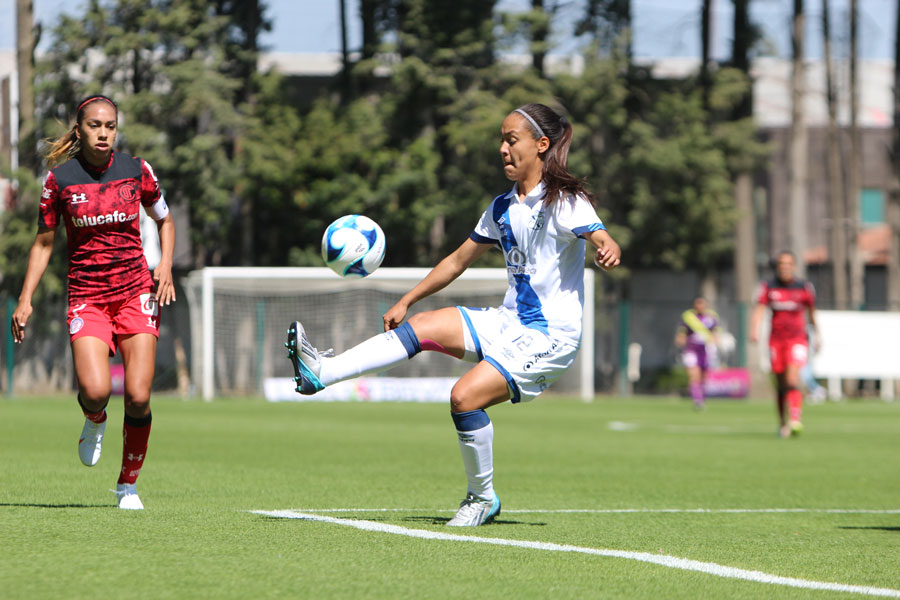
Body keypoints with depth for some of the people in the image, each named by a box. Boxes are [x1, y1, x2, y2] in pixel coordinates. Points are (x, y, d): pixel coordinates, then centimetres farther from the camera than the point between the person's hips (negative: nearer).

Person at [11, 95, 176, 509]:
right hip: (86, 298, -1)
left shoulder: (136, 171, 2)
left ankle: (128, 485, 9)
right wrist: (25, 299, 2)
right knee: (95, 389, -22)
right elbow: (44, 242, 8)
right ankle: (94, 422, 16)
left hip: (136, 292, 1)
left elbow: (164, 221, 17)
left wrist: (165, 265, 0)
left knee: (138, 396, -11)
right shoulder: (60, 178, -1)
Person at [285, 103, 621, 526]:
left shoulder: (564, 201, -11)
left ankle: (482, 499, -4)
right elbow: (460, 259, 23)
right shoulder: (503, 208, 13)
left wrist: (608, 249, -54)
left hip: (550, 335, -7)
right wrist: (406, 301, 21)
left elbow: (601, 238, -29)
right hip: (508, 322, 7)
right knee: (424, 327, -10)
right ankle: (321, 373, -18)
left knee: (465, 396, -22)